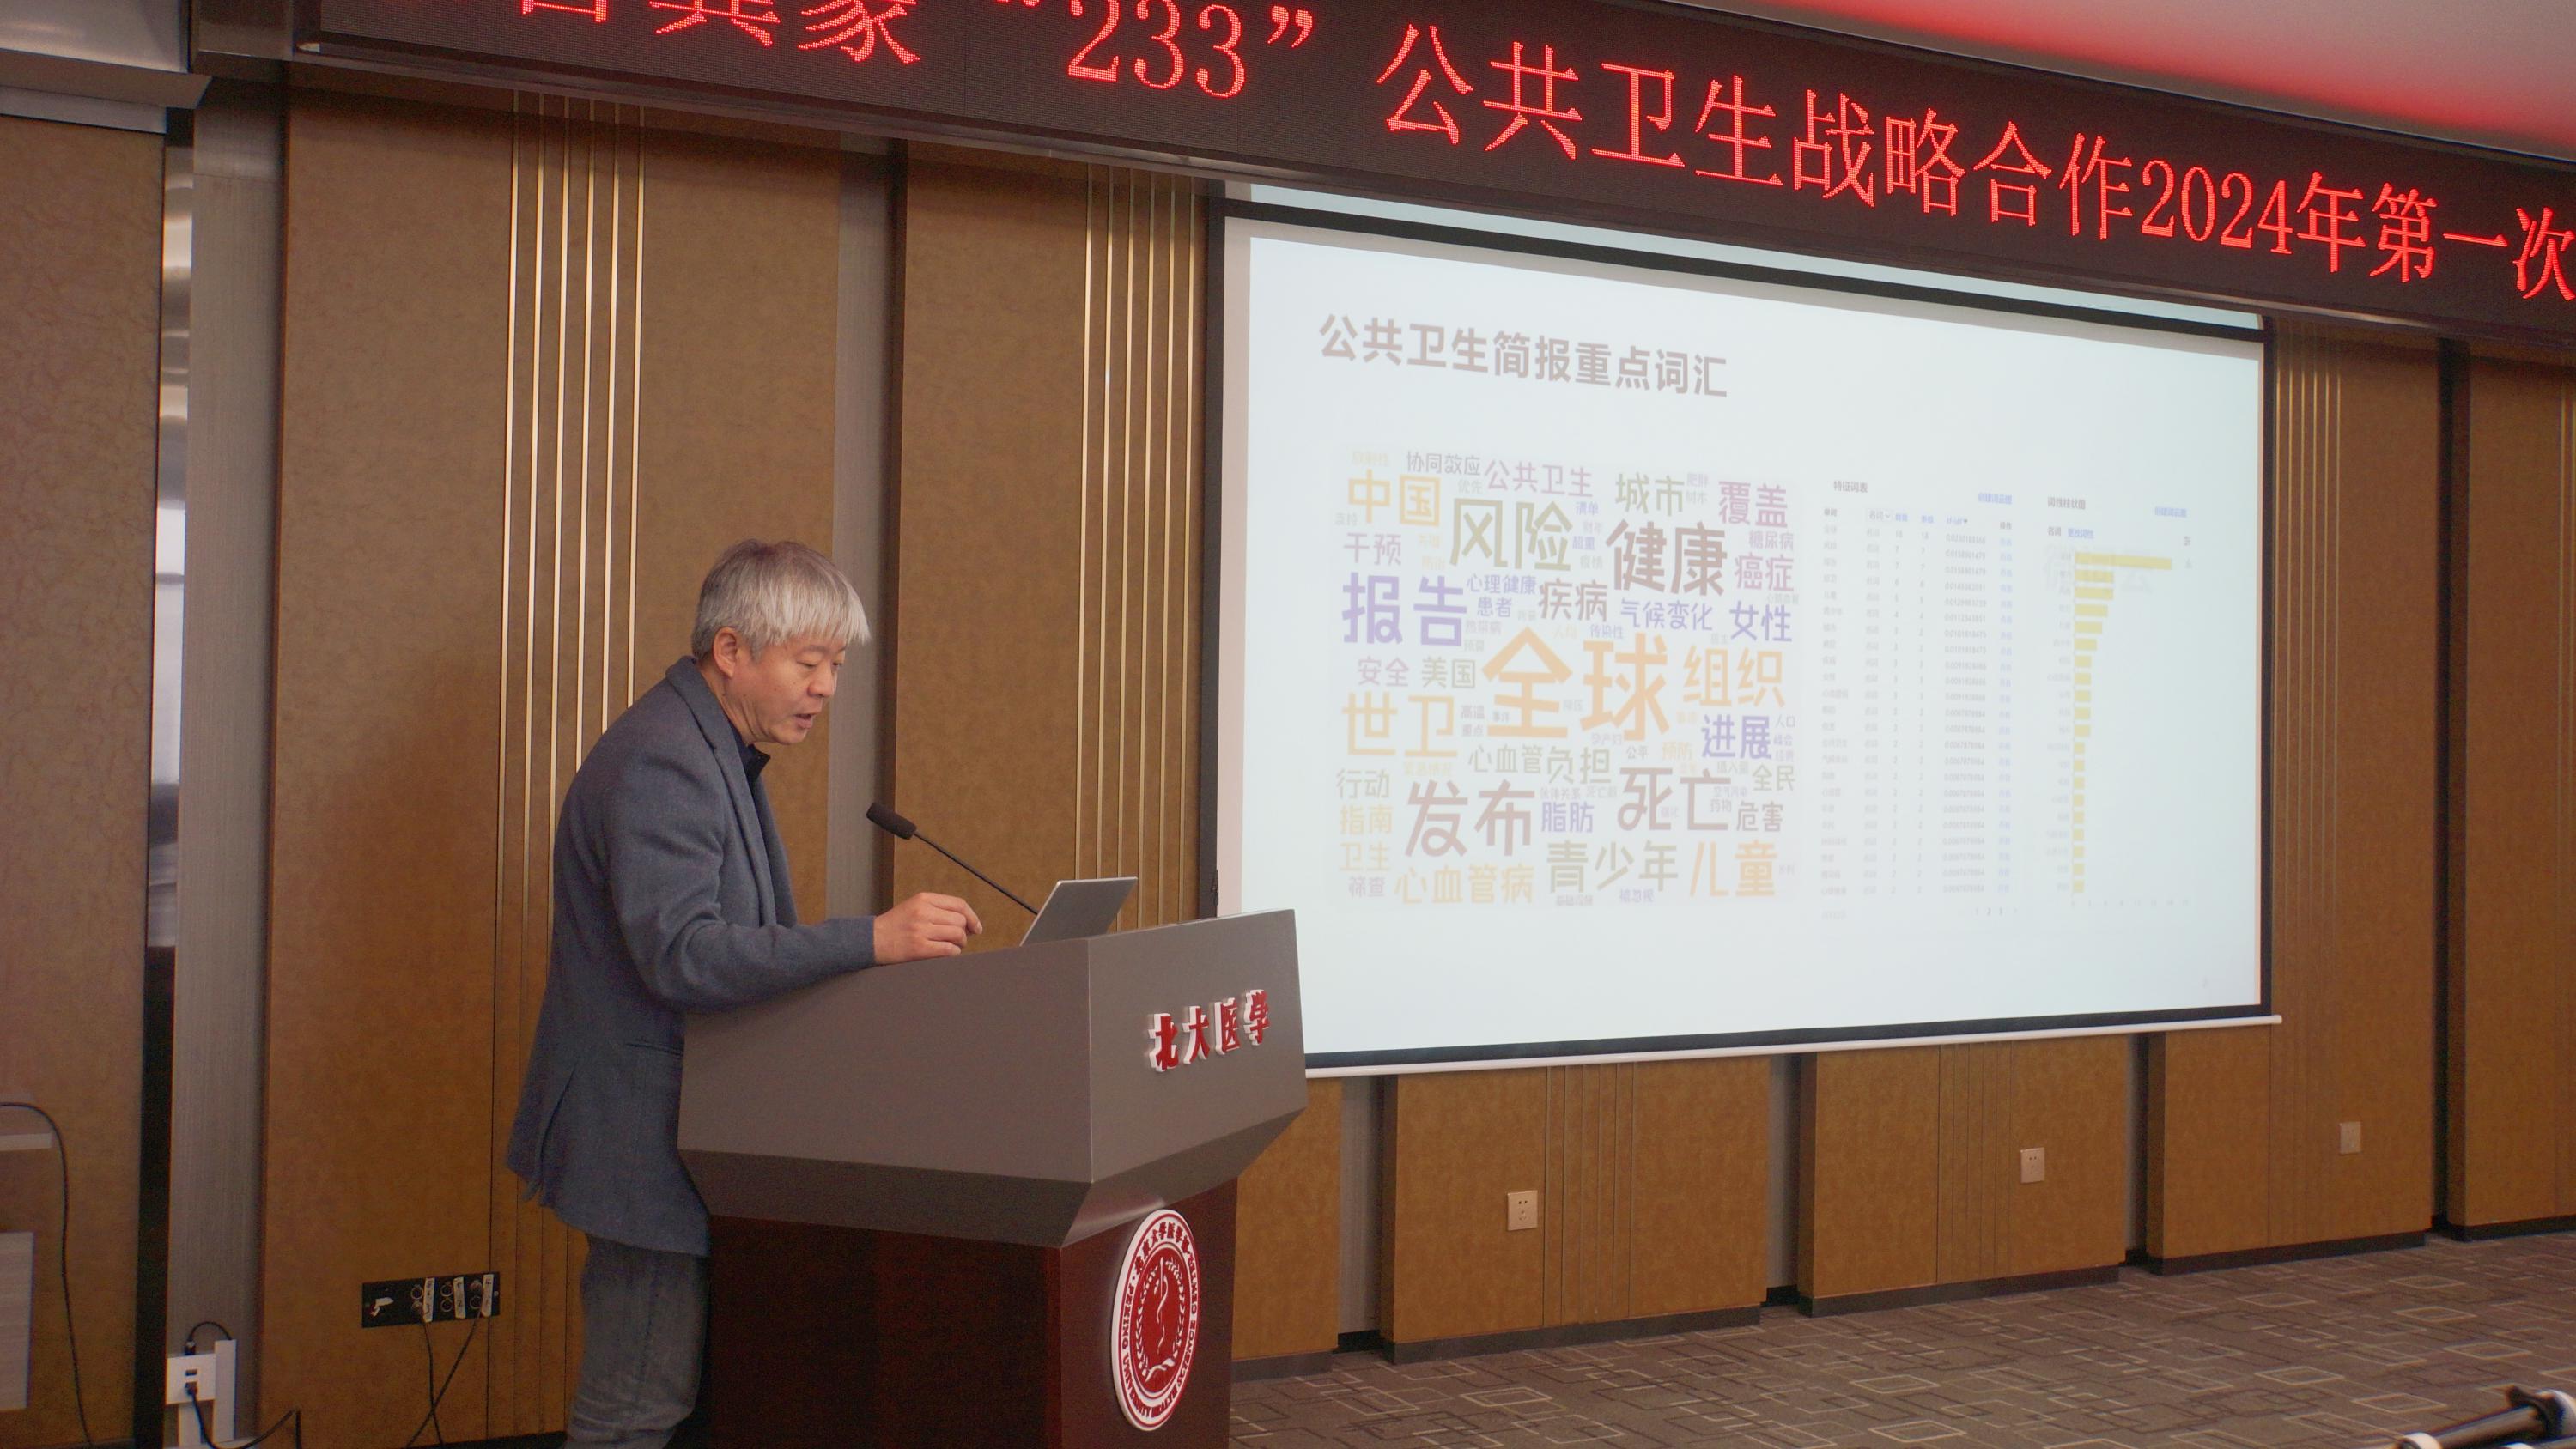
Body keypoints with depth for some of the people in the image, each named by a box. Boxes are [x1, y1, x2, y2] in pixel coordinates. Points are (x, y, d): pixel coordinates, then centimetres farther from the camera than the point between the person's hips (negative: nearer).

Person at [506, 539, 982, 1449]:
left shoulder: (713, 755, 15)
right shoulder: (661, 762, -19)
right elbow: (681, 956, -29)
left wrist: (870, 950, 11)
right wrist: (871, 939, -33)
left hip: (680, 1127, 10)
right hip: (647, 1132, -10)